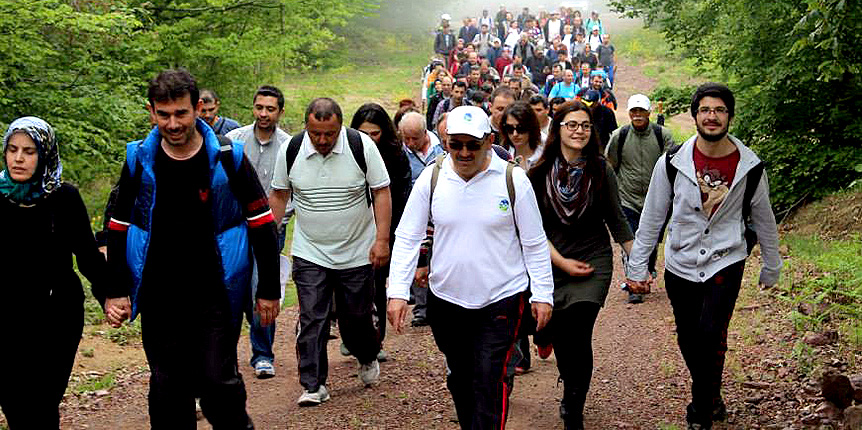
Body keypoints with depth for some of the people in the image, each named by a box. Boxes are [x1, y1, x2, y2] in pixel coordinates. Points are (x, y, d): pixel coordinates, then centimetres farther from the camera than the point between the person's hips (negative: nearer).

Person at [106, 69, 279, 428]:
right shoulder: (139, 160, 0)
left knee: (218, 381, -5)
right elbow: (119, 227, 9)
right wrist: (116, 290, 5)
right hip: (158, 298, 3)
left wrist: (269, 290, -1)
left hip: (216, 294, -2)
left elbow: (262, 224, -1)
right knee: (167, 386, 8)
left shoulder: (228, 158, -6)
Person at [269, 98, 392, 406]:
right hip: (309, 254, 1)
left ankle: (368, 358, 39)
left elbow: (381, 192, -6)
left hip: (358, 252, -1)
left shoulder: (362, 146, -11)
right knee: (312, 320, -5)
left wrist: (382, 239, -13)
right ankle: (313, 386, 3)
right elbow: (279, 195, 7)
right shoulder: (291, 150, -6)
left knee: (357, 317, 10)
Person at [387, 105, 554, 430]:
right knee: (460, 379, 16)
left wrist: (542, 294, -1)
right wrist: (398, 291, -8)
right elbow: (407, 238, 0)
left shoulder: (513, 180, -8)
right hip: (445, 299, 3)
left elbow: (535, 244, 0)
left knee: (489, 383, -9)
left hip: (501, 298, -3)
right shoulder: (431, 179, -3)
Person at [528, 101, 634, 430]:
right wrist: (561, 262, -9)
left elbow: (617, 223, 4)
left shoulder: (601, 172, -3)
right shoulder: (540, 173, -3)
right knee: (561, 338, 8)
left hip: (593, 264, -1)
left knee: (578, 336, -12)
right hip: (552, 264, 1)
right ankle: (570, 393, 36)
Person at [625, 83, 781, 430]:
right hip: (680, 265, 2)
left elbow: (763, 220, 9)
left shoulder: (750, 167, -4)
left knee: (711, 333, -16)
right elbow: (652, 218, 2)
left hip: (725, 262, -1)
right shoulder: (672, 163, -6)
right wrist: (637, 267, 2)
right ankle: (710, 397, 34)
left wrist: (771, 268, 17)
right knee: (688, 340, 9)